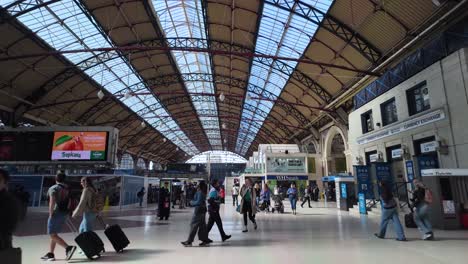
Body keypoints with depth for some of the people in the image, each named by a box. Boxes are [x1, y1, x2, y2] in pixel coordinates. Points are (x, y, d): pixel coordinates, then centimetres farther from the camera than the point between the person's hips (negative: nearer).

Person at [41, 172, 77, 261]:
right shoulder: (67, 189, 12)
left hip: (56, 213, -8)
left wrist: (50, 214, -15)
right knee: (53, 234, 17)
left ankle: (68, 248, -18)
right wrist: (66, 212, 15)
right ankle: (50, 254, 19)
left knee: (53, 235, -5)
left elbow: (52, 202, -21)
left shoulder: (53, 188, -10)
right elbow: (69, 202, 12)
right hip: (64, 213, 8)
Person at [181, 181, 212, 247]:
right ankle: (205, 240, 18)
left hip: (199, 210, -10)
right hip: (202, 210, 10)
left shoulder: (200, 192, -17)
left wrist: (192, 203, -7)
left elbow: (199, 202, -22)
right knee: (202, 226, 13)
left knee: (193, 225, -3)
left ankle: (189, 241, 4)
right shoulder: (202, 192, 11)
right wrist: (193, 202, 6)